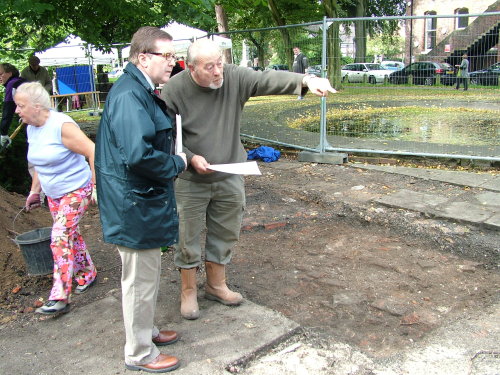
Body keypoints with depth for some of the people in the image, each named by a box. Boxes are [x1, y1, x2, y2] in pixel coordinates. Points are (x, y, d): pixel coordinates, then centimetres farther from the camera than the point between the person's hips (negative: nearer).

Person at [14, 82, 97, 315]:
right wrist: (34, 191, 18)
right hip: (53, 194, 8)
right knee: (70, 235, 15)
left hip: (76, 191, -8)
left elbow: (93, 152, -23)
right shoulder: (31, 129, 5)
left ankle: (59, 297, -10)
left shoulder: (61, 125, -21)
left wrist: (97, 185, -23)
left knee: (60, 237, -14)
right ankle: (87, 274, 34)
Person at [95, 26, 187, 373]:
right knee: (141, 279, 5)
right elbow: (138, 154, -33)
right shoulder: (129, 95, -23)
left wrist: (175, 160, 9)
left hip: (143, 200, 11)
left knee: (147, 275, 24)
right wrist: (177, 164, -17)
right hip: (135, 205, -11)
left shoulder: (140, 91, 12)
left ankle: (146, 331, 44)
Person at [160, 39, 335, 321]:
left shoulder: (235, 78, -8)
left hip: (229, 178, 4)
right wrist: (191, 158, -20)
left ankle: (216, 284, 38)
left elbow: (269, 80, -20)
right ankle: (188, 291, 29)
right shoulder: (174, 90, -14)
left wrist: (306, 80, -36)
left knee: (225, 233, 16)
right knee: (188, 236, 7)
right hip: (191, 181, -3)